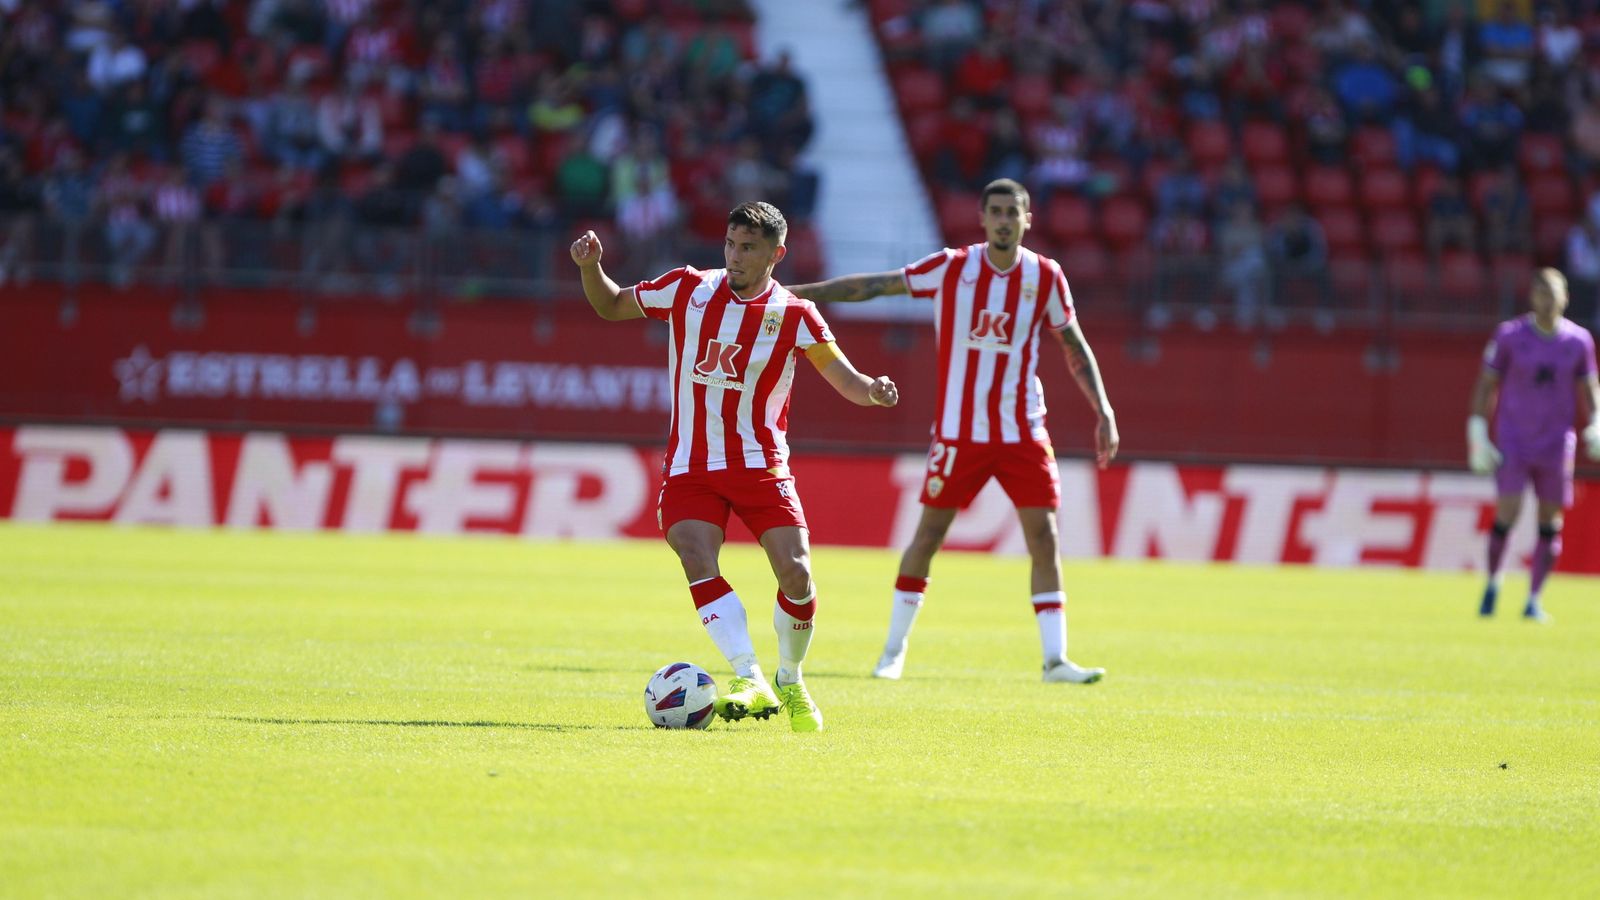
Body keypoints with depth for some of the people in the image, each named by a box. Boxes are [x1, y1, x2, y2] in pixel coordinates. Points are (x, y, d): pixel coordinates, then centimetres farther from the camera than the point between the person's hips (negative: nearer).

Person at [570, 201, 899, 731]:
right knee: (696, 560, -23)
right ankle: (750, 682, -28)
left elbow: (844, 379, -8)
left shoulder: (794, 315, -4)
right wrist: (591, 268, -6)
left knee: (795, 573, -12)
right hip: (690, 466, 1)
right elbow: (611, 307, 14)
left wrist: (872, 390, -31)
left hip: (759, 464, -1)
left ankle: (791, 681, 13)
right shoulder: (688, 290, 2)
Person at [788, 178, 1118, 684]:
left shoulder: (1045, 277, -1)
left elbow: (1074, 346, 10)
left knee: (1044, 536, -7)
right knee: (928, 535, 3)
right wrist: (798, 293, -2)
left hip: (1023, 433, 1)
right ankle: (894, 650, 17)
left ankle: (1055, 660, -3)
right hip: (958, 431, -1)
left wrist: (1103, 412, 4)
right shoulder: (952, 268, -5)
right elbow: (874, 286, -1)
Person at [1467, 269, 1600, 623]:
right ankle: (1492, 584, 12)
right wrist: (1478, 433, -3)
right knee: (1507, 514, -11)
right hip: (1513, 441, -2)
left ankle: (1534, 599, 12)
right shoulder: (1509, 336, -4)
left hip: (1556, 444, 2)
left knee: (1550, 524, 2)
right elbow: (1486, 385, 2)